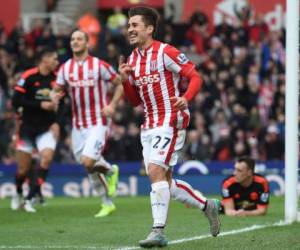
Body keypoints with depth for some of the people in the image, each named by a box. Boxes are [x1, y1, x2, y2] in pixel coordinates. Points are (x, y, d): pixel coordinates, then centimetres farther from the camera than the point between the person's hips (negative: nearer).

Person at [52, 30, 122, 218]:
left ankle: (111, 171, 13)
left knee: (88, 161, -19)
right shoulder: (65, 68, 6)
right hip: (78, 124, 5)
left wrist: (112, 105, -12)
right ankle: (107, 203, 22)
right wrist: (56, 96, -10)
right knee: (90, 168, 7)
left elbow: (121, 84, 1)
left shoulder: (99, 65, -6)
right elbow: (58, 90, 15)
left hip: (98, 122, -5)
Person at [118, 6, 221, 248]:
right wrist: (125, 80, 0)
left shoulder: (165, 52, -10)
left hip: (171, 121, -8)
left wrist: (186, 98, -30)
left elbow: (195, 77, -12)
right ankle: (207, 205, 29)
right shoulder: (132, 60, 12)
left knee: (155, 171, -20)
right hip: (149, 126, 8)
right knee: (165, 182, 9)